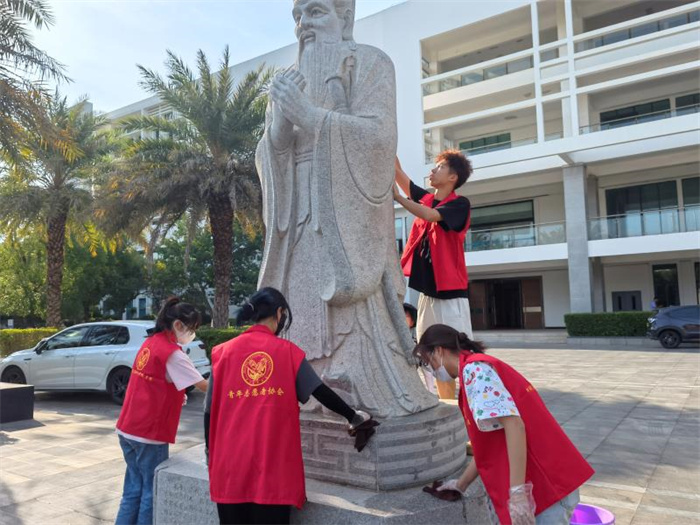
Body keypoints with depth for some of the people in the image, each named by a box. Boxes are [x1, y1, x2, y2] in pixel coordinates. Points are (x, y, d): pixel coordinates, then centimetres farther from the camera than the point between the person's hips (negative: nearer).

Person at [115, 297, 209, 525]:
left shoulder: (150, 343, 7)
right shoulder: (172, 353, -18)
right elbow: (204, 385, -16)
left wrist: (175, 394, 7)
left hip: (128, 429, 8)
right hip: (149, 434, -8)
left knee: (134, 489, 16)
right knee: (152, 492, 7)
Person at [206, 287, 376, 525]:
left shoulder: (223, 352, 2)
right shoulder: (288, 351, -2)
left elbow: (211, 411, 3)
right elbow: (322, 392, -1)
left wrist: (211, 458, 13)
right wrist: (353, 417, 15)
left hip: (230, 467, 2)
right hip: (273, 467, -2)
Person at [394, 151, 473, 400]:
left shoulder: (460, 204, -6)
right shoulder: (426, 199, 12)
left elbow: (429, 215, -23)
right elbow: (398, 173, 8)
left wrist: (396, 196, -22)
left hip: (451, 291, -7)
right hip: (428, 290, 7)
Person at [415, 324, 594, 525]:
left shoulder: (474, 369, -13)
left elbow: (514, 424, -24)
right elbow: (488, 445, 21)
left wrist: (518, 494, -26)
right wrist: (461, 484, 29)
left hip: (545, 489, -10)